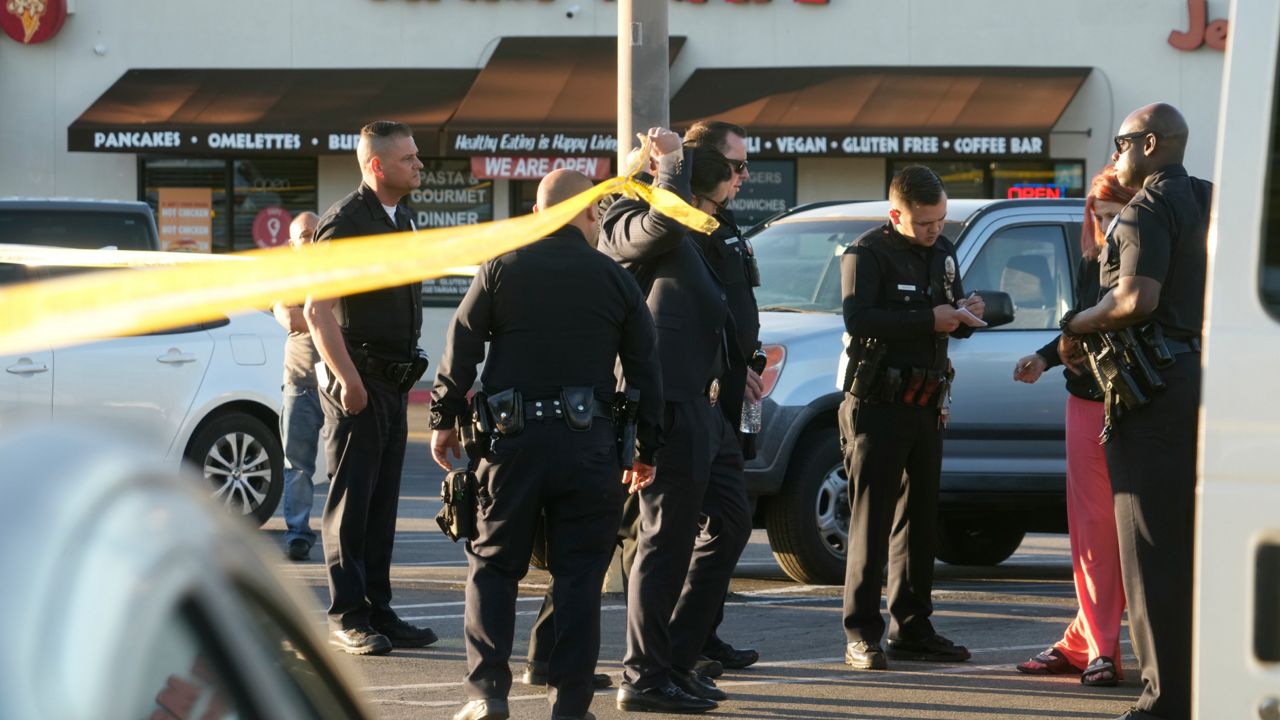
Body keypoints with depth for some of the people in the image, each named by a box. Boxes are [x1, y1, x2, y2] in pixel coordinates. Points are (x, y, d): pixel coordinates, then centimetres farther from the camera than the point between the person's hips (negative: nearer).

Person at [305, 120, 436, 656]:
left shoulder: (401, 219, 15)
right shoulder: (345, 222, -13)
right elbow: (317, 311, -18)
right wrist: (348, 379, -22)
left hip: (393, 382, 9)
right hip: (356, 381, -9)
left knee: (382, 501, 11)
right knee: (351, 498, -5)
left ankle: (378, 612, 15)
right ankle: (346, 617, -2)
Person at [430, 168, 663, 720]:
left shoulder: (502, 269, 2)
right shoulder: (616, 281, 5)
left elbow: (460, 350, 1)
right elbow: (644, 372, 8)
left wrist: (444, 420, 11)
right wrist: (646, 451, 16)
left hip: (512, 441, 0)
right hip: (589, 444, 0)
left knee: (492, 565, 9)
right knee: (579, 575, 5)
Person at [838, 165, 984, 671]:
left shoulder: (942, 252, 13)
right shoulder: (867, 253, -9)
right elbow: (858, 319, -24)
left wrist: (965, 315, -3)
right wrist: (928, 320, -25)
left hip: (926, 405, 7)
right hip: (877, 406, -7)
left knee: (920, 520, 10)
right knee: (871, 520, -6)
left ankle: (912, 629, 17)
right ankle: (862, 635, -6)